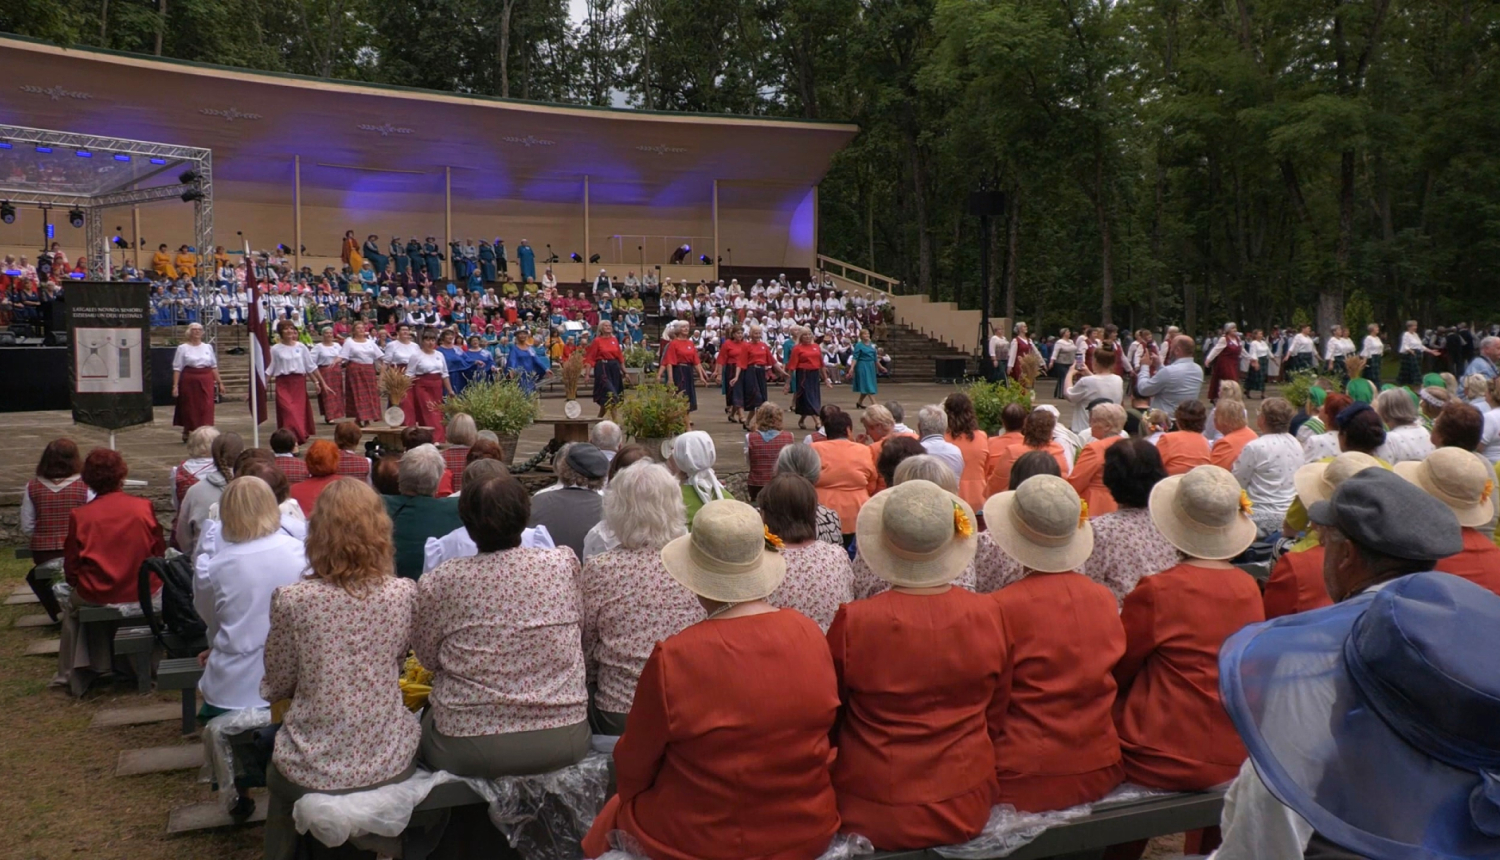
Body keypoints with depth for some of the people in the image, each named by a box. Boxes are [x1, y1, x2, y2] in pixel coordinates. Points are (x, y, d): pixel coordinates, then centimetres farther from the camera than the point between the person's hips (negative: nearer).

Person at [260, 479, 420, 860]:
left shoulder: (291, 599, -15)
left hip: (315, 768, -2)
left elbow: (277, 685, -2)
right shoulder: (405, 594, -9)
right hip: (389, 761, 2)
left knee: (278, 772, 33)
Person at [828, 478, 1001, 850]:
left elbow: (828, 716, -4)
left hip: (874, 813, -2)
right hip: (967, 808, 3)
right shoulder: (987, 614, -13)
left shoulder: (854, 623, -22)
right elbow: (994, 713, 4)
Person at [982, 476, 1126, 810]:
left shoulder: (1001, 608, -18)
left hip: (1025, 782, -6)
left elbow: (991, 710, -10)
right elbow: (1110, 680, 11)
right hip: (1100, 773, 6)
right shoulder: (1104, 598, -2)